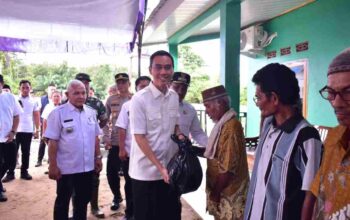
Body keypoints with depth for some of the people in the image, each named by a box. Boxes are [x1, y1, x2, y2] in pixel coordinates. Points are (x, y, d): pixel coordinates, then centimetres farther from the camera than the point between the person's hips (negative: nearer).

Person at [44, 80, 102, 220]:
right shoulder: (58, 113, -10)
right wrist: (53, 166, -13)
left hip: (87, 166, 5)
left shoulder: (91, 112, 5)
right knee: (63, 201, 11)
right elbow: (52, 141, -11)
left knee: (83, 200, 18)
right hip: (66, 168, -5)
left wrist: (98, 157, 9)